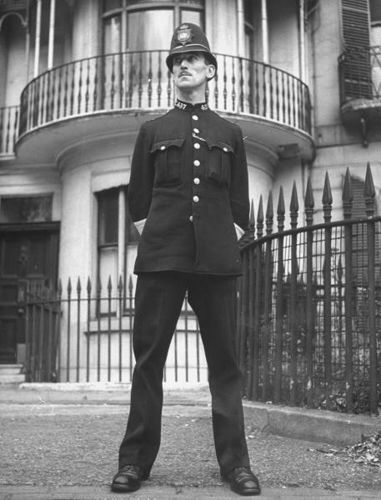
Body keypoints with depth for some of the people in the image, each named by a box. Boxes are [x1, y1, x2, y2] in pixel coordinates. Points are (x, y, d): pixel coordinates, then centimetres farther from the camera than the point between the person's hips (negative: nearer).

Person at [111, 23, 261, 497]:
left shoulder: (230, 133, 17)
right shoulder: (152, 130, 15)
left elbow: (239, 203, 16)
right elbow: (137, 199, 13)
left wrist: (227, 240, 5)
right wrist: (153, 239, 3)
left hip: (216, 260, 1)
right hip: (160, 257, 0)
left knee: (224, 361, 0)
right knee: (148, 357, -1)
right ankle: (135, 461, 6)